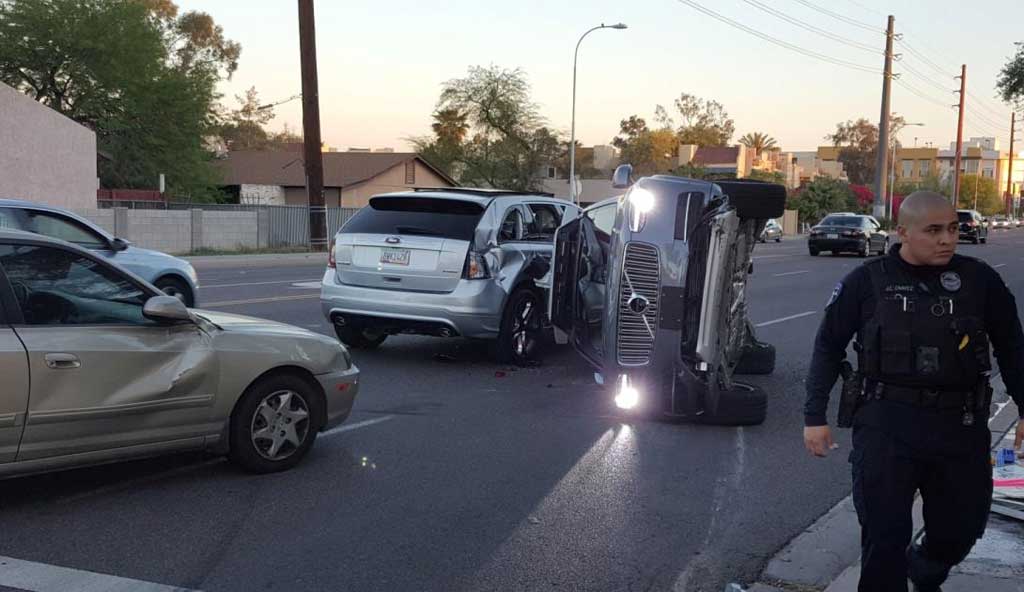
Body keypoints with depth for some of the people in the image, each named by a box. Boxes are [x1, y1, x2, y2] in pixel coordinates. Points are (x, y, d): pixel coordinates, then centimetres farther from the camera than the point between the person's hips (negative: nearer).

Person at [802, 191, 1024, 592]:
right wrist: (814, 416, -1)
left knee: (961, 528, 14)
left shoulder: (980, 280, 1)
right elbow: (829, 347, 3)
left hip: (960, 426, 2)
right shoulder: (867, 281, -2)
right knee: (884, 534, 1)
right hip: (885, 426, -2)